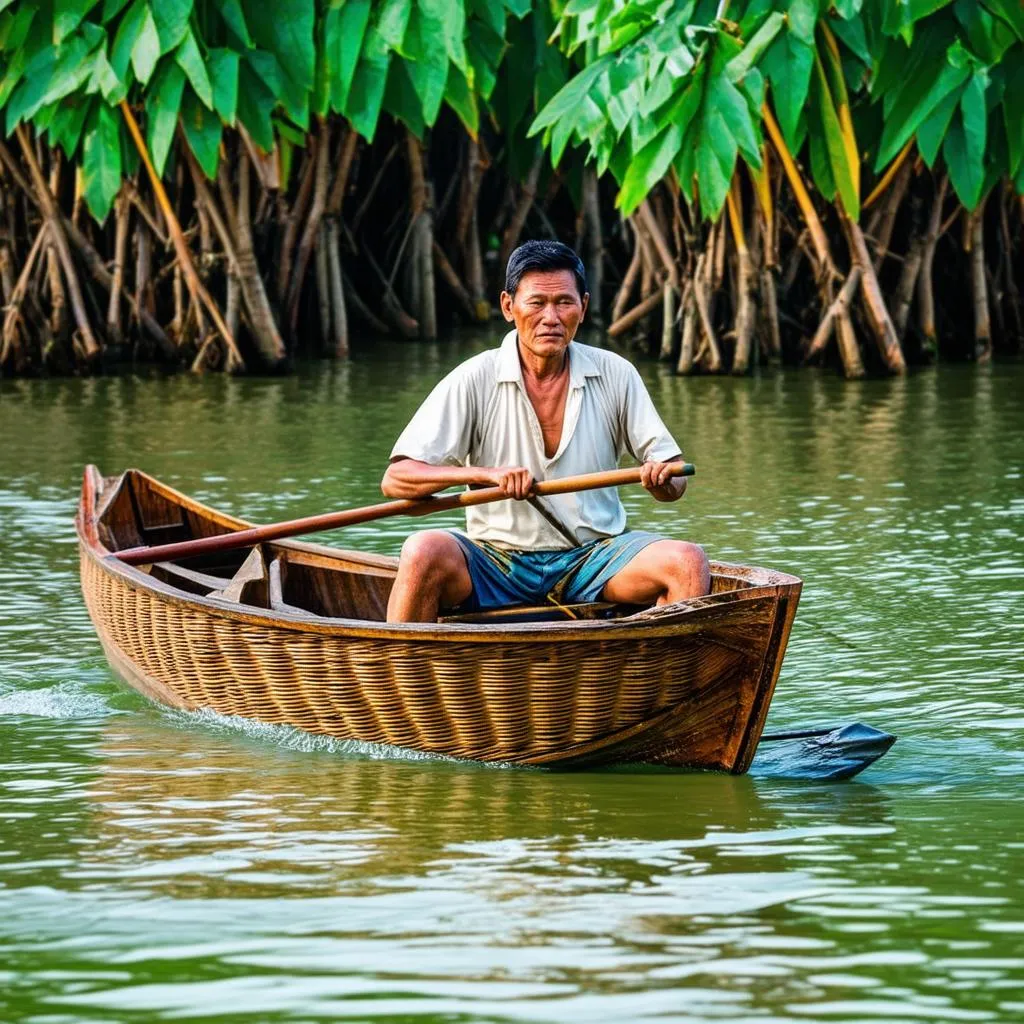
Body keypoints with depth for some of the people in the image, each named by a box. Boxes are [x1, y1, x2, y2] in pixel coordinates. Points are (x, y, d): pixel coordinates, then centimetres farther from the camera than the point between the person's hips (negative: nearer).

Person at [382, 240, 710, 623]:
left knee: (687, 561, -25)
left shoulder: (615, 375, 3)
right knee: (423, 552, -32)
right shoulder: (475, 381, -4)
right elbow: (396, 479, -10)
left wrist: (664, 478, -19)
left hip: (592, 558, 2)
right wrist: (487, 474, -24)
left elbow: (674, 484, 6)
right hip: (497, 559, -2)